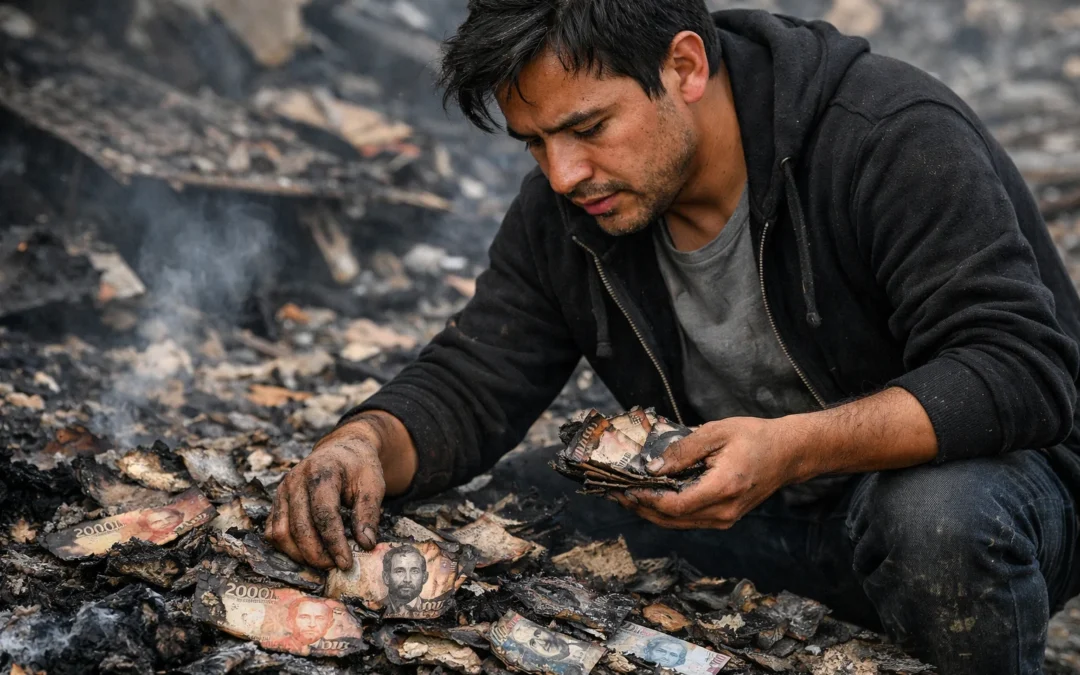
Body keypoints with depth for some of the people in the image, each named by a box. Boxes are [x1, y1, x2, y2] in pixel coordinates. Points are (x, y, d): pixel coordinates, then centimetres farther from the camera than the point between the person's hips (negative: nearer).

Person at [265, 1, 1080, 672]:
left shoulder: (899, 137, -23)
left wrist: (798, 446, -41)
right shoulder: (562, 215, -5)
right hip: (750, 509, 5)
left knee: (939, 516, -39)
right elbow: (469, 388, -3)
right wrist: (364, 444, -26)